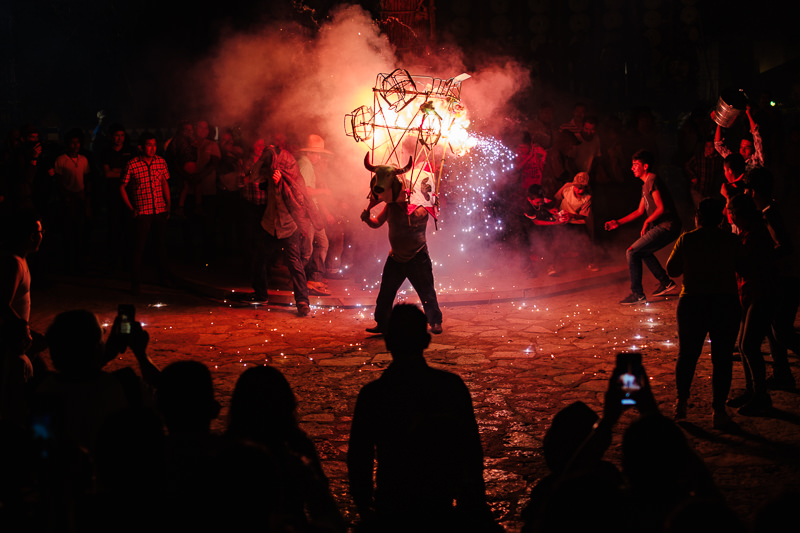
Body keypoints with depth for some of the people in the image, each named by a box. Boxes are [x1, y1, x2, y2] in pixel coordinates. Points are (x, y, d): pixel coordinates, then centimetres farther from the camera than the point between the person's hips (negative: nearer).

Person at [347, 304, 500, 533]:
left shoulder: (372, 394, -13)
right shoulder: (453, 386, -6)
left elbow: (359, 460, -7)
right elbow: (473, 453, 1)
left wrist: (365, 511, 8)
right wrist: (476, 509, 15)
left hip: (390, 513, -1)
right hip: (441, 511, 1)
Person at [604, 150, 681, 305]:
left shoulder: (652, 181, -13)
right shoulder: (645, 184, 19)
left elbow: (661, 208, -21)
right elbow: (640, 210, 24)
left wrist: (646, 223, -8)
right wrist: (618, 222, 19)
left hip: (666, 227, -11)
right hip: (664, 228, 11)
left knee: (632, 252, -10)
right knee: (643, 251, 28)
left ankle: (637, 294, -7)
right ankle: (666, 283, 30)